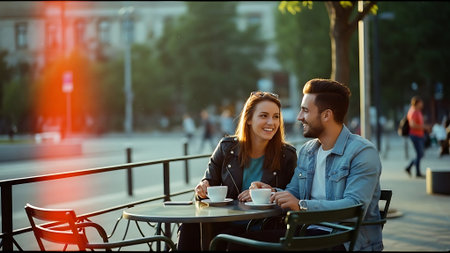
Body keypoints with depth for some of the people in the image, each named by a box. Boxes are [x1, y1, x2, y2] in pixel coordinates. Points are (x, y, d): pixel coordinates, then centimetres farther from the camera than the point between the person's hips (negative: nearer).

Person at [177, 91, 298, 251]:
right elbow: (209, 179, 16)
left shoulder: (287, 156, -1)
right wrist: (203, 187, -9)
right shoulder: (227, 147, 5)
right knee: (189, 228, -29)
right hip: (225, 222, 3)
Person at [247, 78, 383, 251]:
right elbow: (294, 192, 25)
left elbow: (355, 207, -22)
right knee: (247, 239, -16)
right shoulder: (306, 151, 16)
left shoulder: (363, 152, -11)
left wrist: (302, 205, -28)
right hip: (310, 231, 7)